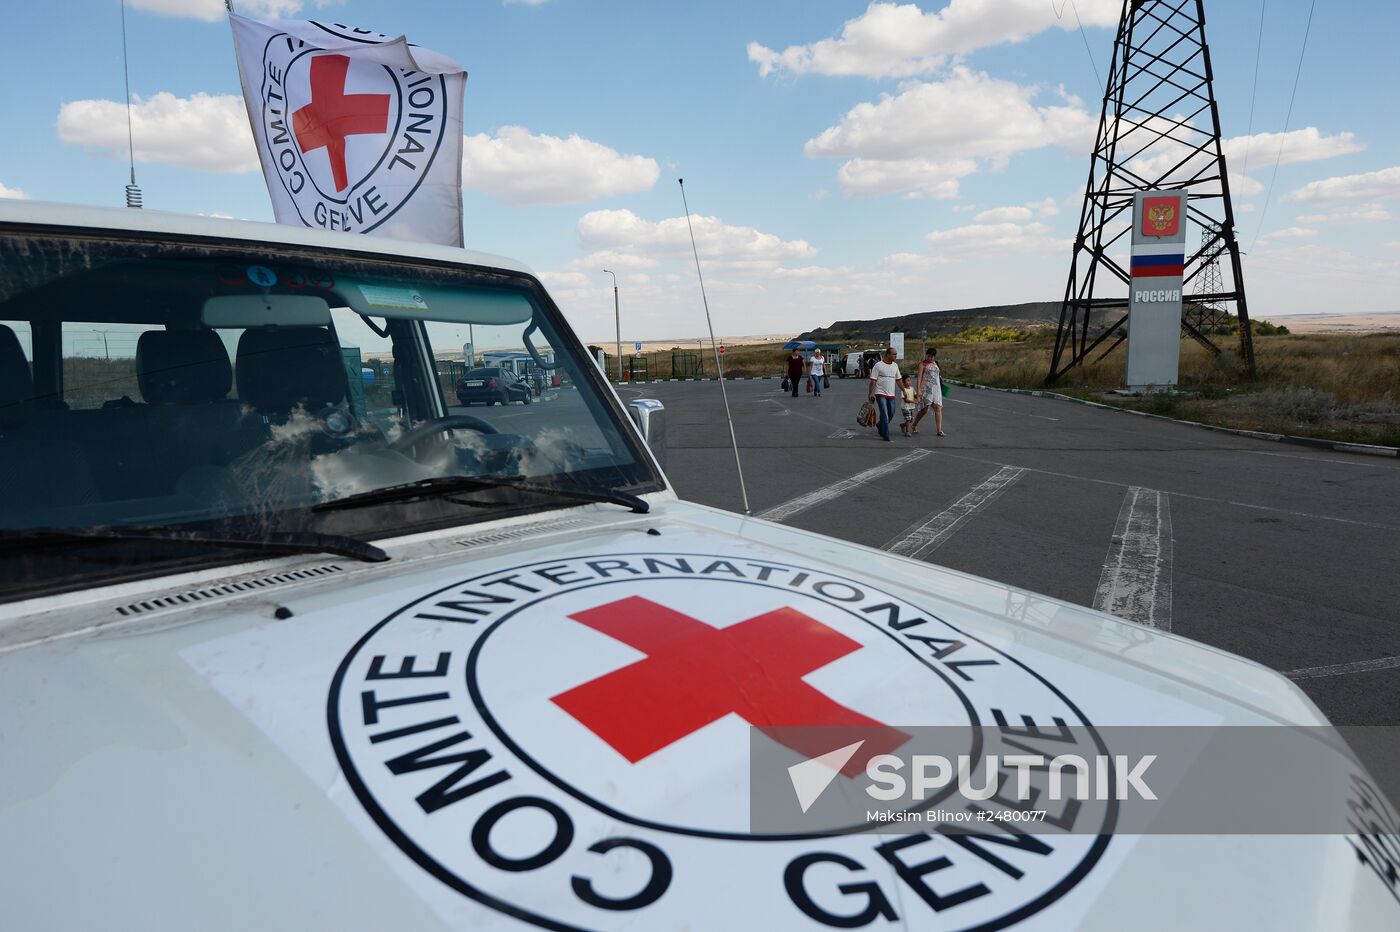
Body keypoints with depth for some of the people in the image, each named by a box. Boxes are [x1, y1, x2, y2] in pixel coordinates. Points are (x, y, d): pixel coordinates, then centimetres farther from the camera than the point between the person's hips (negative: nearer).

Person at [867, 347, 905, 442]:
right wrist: (871, 393, -14)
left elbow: (899, 380, 17)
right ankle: (885, 434, -6)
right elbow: (873, 380, -8)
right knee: (884, 414, -11)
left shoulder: (895, 366, 13)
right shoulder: (878, 365, -7)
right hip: (880, 394, -6)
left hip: (891, 394, 6)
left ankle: (880, 426, 35)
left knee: (891, 414, 10)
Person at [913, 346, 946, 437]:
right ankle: (914, 425, 21)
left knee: (938, 408, -6)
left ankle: (939, 430, -8)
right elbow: (920, 377, -6)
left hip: (936, 388, 5)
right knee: (924, 409, -2)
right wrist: (918, 390, -15)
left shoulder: (935, 364, 18)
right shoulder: (923, 364, 1)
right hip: (926, 388, -5)